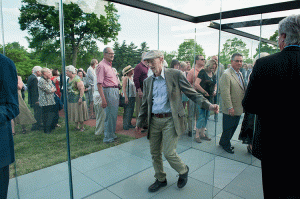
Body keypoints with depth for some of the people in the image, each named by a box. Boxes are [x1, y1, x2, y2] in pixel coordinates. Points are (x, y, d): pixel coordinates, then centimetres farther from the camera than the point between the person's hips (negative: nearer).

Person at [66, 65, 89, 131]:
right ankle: (77, 126, 26)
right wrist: (67, 97, 19)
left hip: (78, 99, -8)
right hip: (71, 100, 8)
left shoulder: (77, 79, -16)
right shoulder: (68, 79, 12)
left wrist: (81, 98, -26)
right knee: (74, 113, 14)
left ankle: (82, 127, 12)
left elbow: (82, 89, -21)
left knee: (80, 113, 0)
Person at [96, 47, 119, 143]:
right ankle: (107, 138, 8)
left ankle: (112, 134, 27)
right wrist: (103, 99, -23)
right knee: (109, 116, -4)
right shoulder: (101, 65, -10)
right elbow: (99, 84, -17)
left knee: (114, 115, 15)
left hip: (115, 91, 9)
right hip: (109, 91, -9)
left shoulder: (110, 65, 19)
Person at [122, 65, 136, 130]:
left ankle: (129, 124, 20)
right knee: (127, 111, -5)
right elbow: (123, 88, -13)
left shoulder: (132, 78, 15)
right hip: (128, 97, -8)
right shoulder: (125, 78, -7)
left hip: (133, 96, 8)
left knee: (131, 111, 11)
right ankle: (125, 125, 2)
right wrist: (126, 97, -20)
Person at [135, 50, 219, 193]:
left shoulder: (175, 75, -5)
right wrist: (139, 122, 19)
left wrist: (209, 105, -17)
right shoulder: (147, 81, 10)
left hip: (170, 120, -5)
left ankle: (183, 171, 26)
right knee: (154, 153, 11)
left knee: (168, 153, -7)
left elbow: (192, 93, -4)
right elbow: (145, 104, 17)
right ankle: (160, 179, 35)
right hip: (154, 121, 5)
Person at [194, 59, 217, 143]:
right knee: (201, 116, -7)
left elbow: (215, 84, 26)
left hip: (210, 98, 8)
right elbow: (196, 84, -20)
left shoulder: (213, 74, 12)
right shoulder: (202, 72, -10)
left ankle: (202, 134, 23)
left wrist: (215, 91, 5)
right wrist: (205, 92, -16)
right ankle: (197, 135, 5)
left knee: (207, 116, 11)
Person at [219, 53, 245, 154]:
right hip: (230, 109, -9)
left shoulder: (240, 74, 13)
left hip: (238, 108, 9)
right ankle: (225, 145, 25)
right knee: (228, 128, 5)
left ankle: (224, 142, 34)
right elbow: (225, 93, -21)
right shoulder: (226, 74, -17)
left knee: (234, 126, 18)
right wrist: (230, 107, -22)